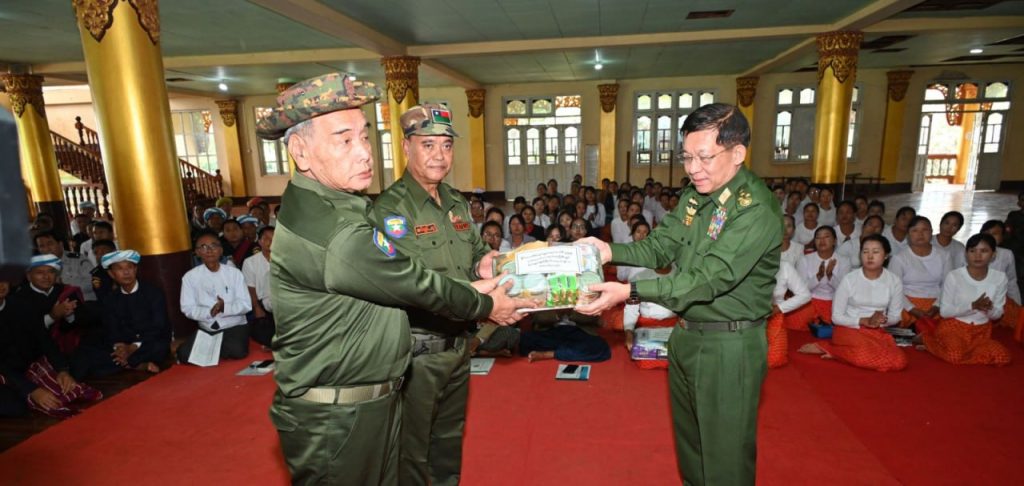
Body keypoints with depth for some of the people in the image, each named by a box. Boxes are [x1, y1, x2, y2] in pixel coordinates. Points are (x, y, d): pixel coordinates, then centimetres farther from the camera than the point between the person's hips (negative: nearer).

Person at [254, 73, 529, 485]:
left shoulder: (333, 206, 3)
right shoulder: (329, 231, -27)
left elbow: (395, 281, 7)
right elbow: (415, 285, -18)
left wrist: (470, 287, 4)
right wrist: (485, 305, -3)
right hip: (334, 420, -8)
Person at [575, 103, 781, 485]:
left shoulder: (757, 211, -22)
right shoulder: (694, 195, 3)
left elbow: (708, 279, -29)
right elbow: (661, 246, 3)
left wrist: (630, 291, -34)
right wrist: (611, 251, -14)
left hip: (729, 346, -7)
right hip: (685, 335, 8)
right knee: (688, 439, 25)